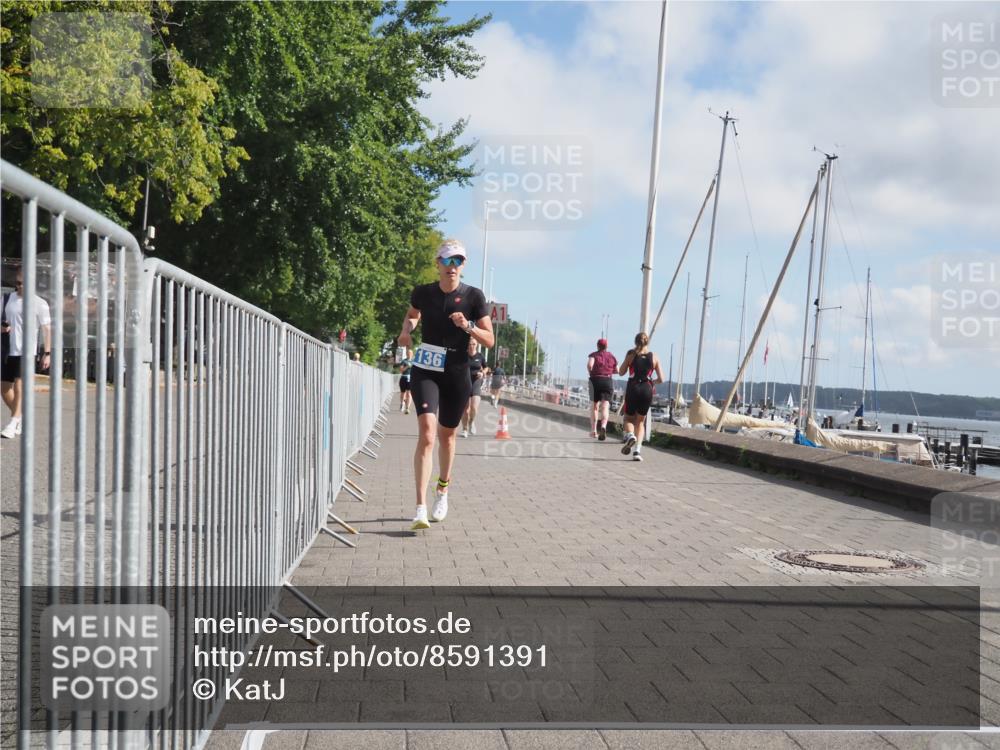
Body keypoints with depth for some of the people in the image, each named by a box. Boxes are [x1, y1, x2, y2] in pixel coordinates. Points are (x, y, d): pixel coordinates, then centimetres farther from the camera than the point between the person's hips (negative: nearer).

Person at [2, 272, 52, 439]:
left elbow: (46, 329, -3)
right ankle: (20, 418, 27)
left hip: (26, 351, -5)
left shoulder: (40, 304, -3)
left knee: (20, 385, -16)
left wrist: (47, 353, -9)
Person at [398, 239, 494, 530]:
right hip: (425, 372, -1)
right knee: (427, 432, -19)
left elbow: (490, 340, -3)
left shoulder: (474, 296, -4)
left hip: (457, 375, 1)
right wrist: (407, 329, 0)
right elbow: (412, 314, 22)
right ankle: (421, 508, -24)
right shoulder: (423, 293, 0)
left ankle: (442, 490, 43)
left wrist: (468, 326, -20)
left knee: (447, 435, 16)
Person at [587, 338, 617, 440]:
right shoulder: (612, 357, 9)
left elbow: (589, 364, -18)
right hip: (608, 381, 1)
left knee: (594, 406, 14)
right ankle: (603, 426, -34)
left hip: (595, 380, -1)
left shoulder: (593, 355, 0)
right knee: (605, 407, -8)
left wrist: (591, 373, 0)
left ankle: (593, 430, 15)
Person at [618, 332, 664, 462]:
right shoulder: (654, 357, 5)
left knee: (629, 418, 17)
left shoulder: (631, 354, 0)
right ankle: (637, 450, 1)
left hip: (633, 388, -1)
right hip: (647, 389, 1)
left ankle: (630, 435, -17)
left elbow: (621, 372, 6)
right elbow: (661, 379, 5)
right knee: (640, 421, 15)